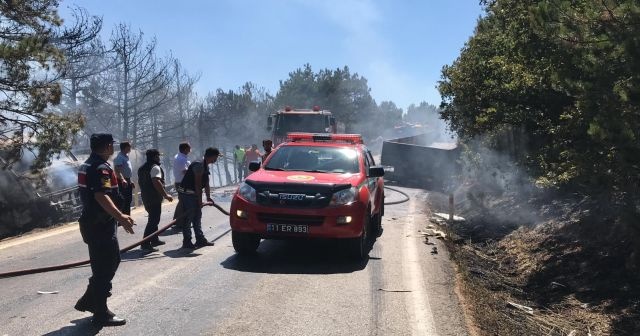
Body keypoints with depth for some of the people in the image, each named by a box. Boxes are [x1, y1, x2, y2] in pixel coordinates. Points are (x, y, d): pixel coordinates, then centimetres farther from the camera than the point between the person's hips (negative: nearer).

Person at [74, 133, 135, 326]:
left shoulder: (86, 166, 15)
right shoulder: (102, 167, -18)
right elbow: (101, 196, -30)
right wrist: (120, 216, -37)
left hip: (92, 222, 10)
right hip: (101, 225, -10)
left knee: (111, 261, 20)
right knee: (104, 267, -2)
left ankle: (88, 301, 27)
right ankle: (101, 314, 7)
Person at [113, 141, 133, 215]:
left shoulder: (126, 156, 14)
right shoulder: (119, 157, -17)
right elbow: (117, 171, -28)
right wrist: (122, 180, -42)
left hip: (127, 181, 10)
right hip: (123, 182, -10)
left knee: (129, 199, 15)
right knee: (125, 200, -9)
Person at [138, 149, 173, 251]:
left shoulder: (142, 168, 17)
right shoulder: (155, 167, -13)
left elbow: (140, 181, 25)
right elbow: (156, 182, -25)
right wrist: (165, 195, -23)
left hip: (146, 197, 10)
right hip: (154, 199, -10)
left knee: (153, 219, 21)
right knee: (153, 220, -10)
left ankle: (154, 240, 28)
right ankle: (145, 243, -15)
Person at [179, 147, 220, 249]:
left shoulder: (205, 166, 12)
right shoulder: (199, 165, -20)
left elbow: (206, 184, 18)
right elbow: (197, 184, -22)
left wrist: (208, 197, 17)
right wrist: (199, 200, -20)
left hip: (193, 194, 11)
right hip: (187, 194, -11)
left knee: (197, 217, 14)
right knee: (188, 218, -7)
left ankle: (200, 240, 21)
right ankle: (187, 242, -2)